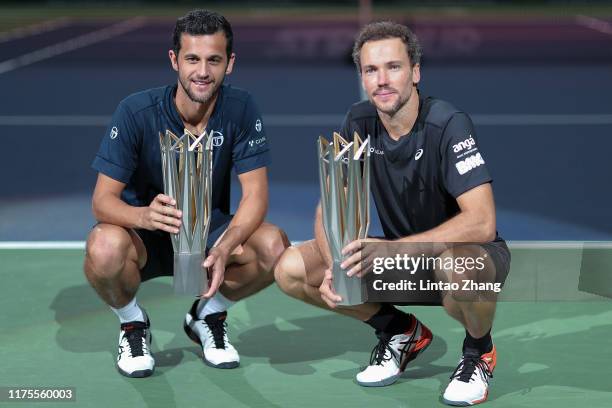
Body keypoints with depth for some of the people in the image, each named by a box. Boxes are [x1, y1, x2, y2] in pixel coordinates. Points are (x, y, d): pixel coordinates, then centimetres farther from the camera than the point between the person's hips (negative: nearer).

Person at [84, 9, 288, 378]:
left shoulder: (241, 109, -14)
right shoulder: (137, 111, -19)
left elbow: (256, 195, -17)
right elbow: (103, 200, -22)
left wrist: (223, 250, -37)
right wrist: (144, 215, -46)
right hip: (147, 237, -2)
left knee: (275, 247, -28)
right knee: (105, 248, -37)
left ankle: (208, 314, 4)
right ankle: (133, 323, -1)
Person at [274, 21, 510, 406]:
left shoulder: (447, 124, -23)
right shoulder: (359, 123, -6)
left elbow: (481, 222, -33)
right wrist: (334, 266, -25)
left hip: (467, 250, -5)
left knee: (459, 267, -43)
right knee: (291, 270, -10)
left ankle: (479, 351, -7)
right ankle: (402, 332, 10)